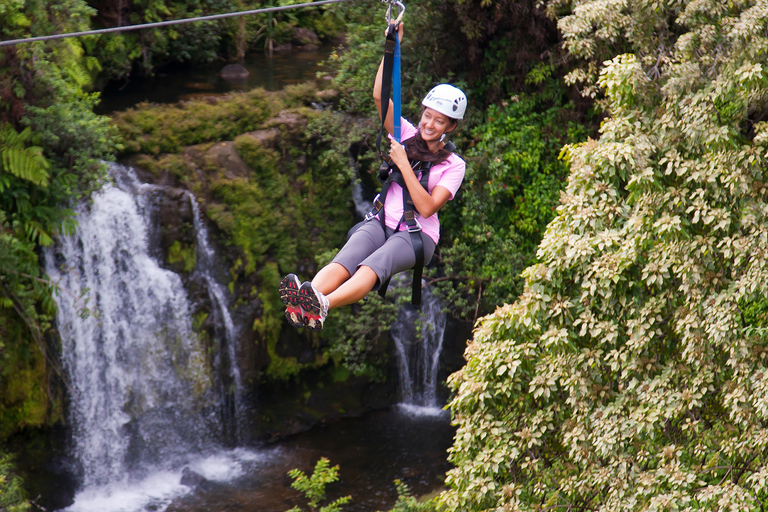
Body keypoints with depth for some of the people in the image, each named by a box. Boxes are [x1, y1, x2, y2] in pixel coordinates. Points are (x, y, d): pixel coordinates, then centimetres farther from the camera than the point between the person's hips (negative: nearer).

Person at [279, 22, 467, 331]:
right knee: (343, 262, -31)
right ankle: (302, 304, -59)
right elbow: (380, 97, 0)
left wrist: (403, 163, -11)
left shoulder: (453, 165, 4)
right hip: (382, 223, 4)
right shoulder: (407, 134, 14)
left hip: (417, 235, -3)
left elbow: (427, 208, -9)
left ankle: (322, 305, -65)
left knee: (373, 267, -37)